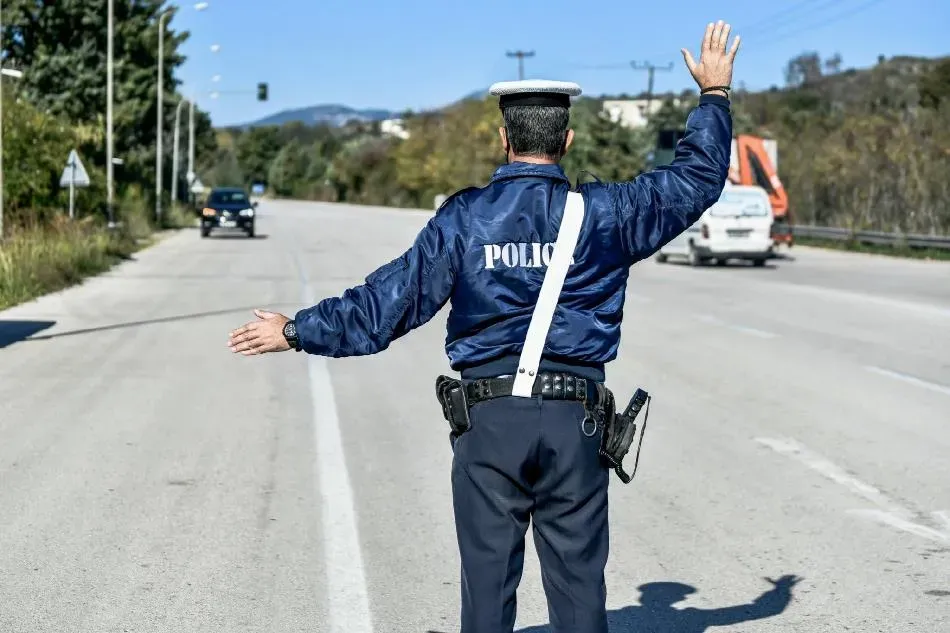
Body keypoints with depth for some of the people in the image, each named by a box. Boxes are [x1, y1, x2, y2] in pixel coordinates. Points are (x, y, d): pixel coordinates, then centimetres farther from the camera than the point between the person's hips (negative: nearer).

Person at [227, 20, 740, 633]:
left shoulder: (464, 217, -2)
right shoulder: (602, 213, 1)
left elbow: (389, 300, 0)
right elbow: (697, 179, 12)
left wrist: (296, 332, 11)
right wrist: (714, 95, 25)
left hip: (490, 419, 0)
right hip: (575, 421, 1)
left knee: (488, 584, 7)